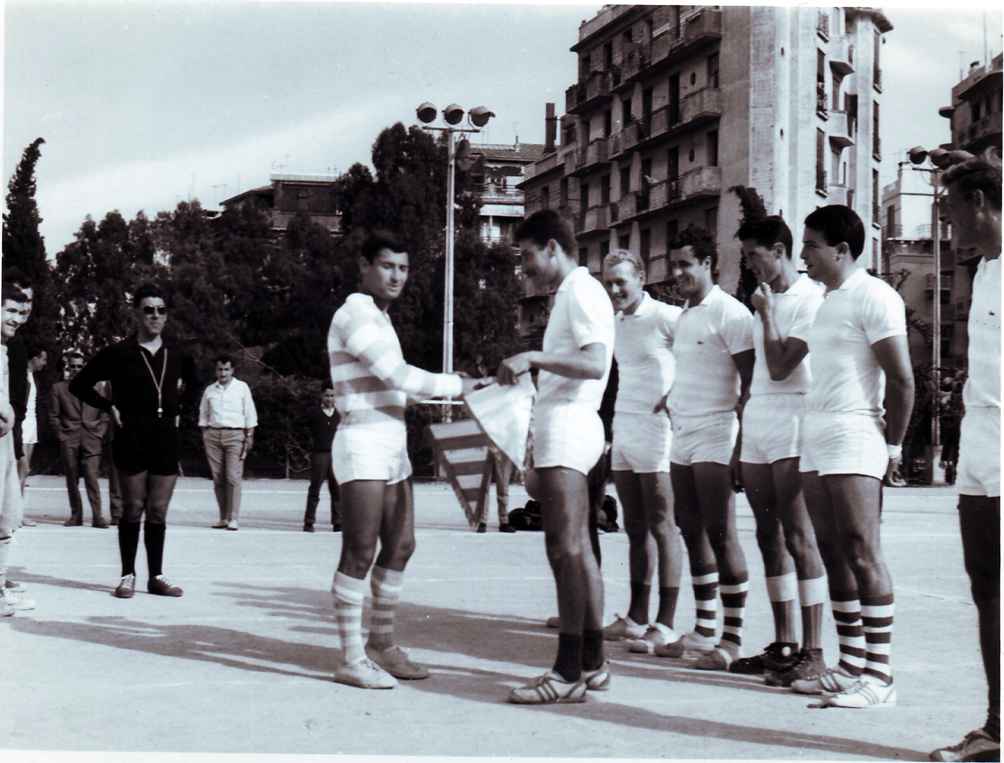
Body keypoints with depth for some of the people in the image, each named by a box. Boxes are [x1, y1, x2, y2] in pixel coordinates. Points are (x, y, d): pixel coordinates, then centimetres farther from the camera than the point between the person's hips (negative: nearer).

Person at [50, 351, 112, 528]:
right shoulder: (58, 388, 10)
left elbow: (105, 414, 11)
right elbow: (53, 416, 9)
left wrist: (100, 433, 1)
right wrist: (62, 435, 0)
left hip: (91, 440, -1)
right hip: (69, 441, 1)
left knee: (92, 477, -11)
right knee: (72, 480, 2)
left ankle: (97, 516, -11)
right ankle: (76, 515, 10)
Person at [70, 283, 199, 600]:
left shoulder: (177, 355, 7)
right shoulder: (118, 354, -4)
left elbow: (192, 386, 27)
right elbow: (79, 384, 2)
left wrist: (179, 407, 11)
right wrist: (110, 407, -4)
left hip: (166, 439, 3)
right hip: (131, 439, -3)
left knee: (158, 512, 6)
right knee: (133, 508, 0)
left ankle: (156, 577, 12)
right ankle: (128, 575, 8)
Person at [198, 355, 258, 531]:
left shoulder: (242, 388, 5)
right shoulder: (210, 390, 12)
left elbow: (250, 414, 5)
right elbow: (203, 415, 17)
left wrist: (249, 436, -2)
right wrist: (204, 434, 6)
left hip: (235, 434, -3)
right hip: (213, 435, 3)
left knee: (233, 477, -11)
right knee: (217, 478, 3)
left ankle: (234, 519, -11)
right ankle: (223, 517, 10)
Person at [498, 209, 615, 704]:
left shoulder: (582, 292, -8)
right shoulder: (569, 296, 22)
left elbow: (594, 364, -22)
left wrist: (532, 357, -25)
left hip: (568, 425, -10)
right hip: (560, 427, 10)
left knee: (566, 549, -12)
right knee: (575, 551, 10)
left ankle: (568, 673, -12)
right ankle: (592, 663, 14)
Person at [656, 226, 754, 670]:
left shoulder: (729, 313, -10)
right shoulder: (685, 316, 17)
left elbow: (750, 382, -14)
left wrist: (741, 442, -18)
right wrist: (671, 400, 13)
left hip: (715, 437, -9)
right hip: (682, 438, 9)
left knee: (720, 534, -8)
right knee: (693, 533, 10)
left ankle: (732, 638, -3)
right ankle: (703, 631, 17)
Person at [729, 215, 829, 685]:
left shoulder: (811, 299, -10)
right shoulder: (764, 296, 16)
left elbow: (780, 367, -16)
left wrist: (766, 313, -11)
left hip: (792, 422, -8)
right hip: (756, 421, 8)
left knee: (798, 537, -10)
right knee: (769, 536, 9)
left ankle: (812, 652, -8)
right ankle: (784, 645, 16)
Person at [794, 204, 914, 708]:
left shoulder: (872, 296, -9)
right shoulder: (827, 301, 18)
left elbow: (902, 378, -12)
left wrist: (892, 446, -11)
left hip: (853, 443, -9)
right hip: (815, 444, 9)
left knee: (862, 553, -10)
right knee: (833, 553, 9)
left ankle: (879, 676, -8)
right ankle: (850, 666, 15)